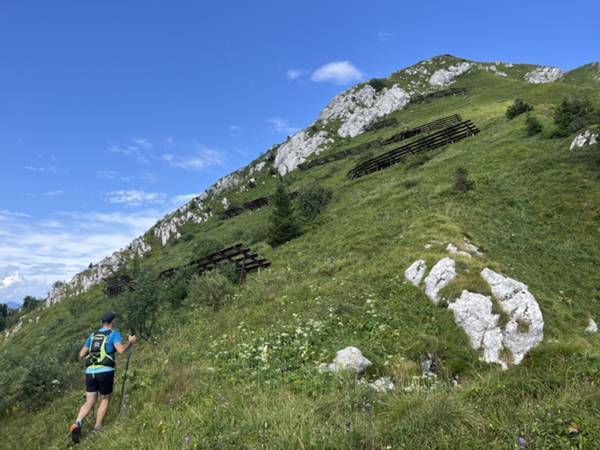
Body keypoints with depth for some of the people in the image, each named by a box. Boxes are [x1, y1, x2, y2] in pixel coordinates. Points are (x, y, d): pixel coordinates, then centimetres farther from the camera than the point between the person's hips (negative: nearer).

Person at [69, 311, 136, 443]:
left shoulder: (92, 335, 17)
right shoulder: (114, 334, 0)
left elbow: (81, 354, 19)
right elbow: (121, 349, -18)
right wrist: (130, 342, 1)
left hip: (90, 372, 4)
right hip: (105, 372, -4)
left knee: (89, 403, 10)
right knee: (105, 400, 16)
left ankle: (77, 424, -14)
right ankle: (97, 428, 13)